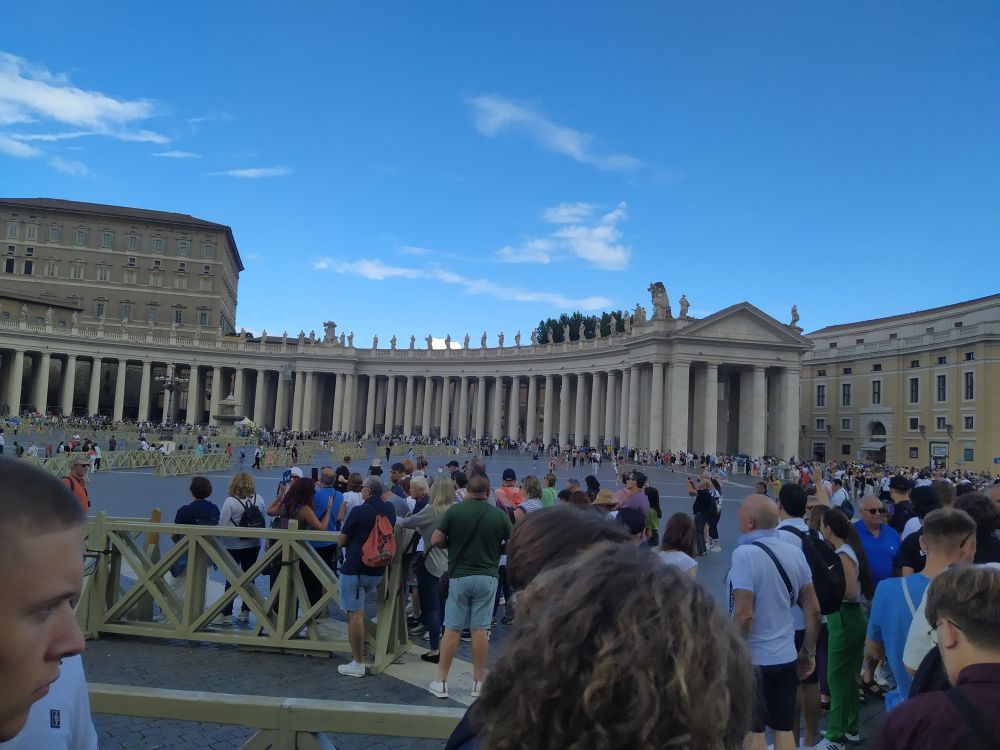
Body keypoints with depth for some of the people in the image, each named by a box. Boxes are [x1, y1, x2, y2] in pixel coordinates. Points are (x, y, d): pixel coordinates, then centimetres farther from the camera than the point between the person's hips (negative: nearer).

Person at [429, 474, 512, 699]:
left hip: (459, 575, 0)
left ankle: (441, 682, 13)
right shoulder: (500, 515, -5)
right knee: (480, 630, 6)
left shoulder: (455, 510, -7)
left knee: (452, 629, 6)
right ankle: (478, 682, 14)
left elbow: (436, 540, -8)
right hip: (487, 577, 1)